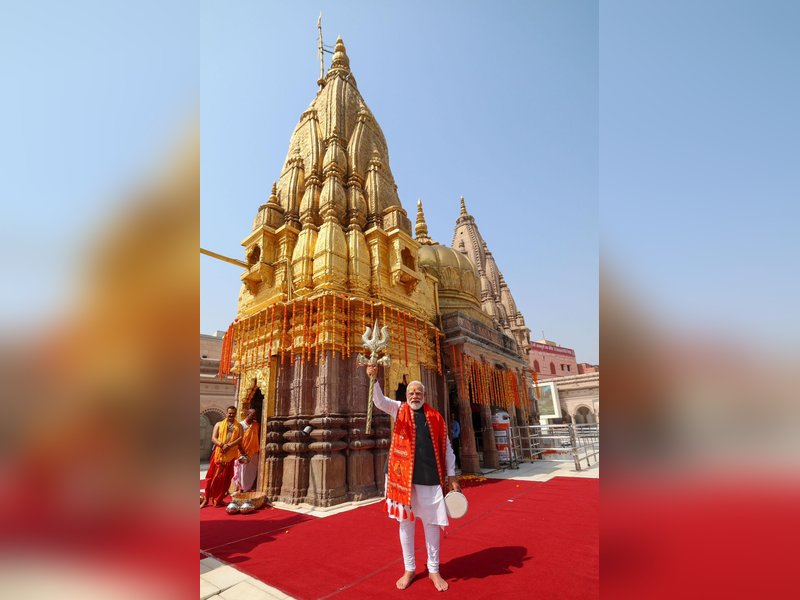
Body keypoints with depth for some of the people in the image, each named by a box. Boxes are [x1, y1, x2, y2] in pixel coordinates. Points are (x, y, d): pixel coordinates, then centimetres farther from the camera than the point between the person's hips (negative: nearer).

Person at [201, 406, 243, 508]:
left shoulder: (239, 426, 10)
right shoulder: (219, 424, 10)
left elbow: (240, 438, -3)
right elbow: (213, 438, 1)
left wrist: (229, 445, -18)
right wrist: (222, 445, -17)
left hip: (231, 455, 0)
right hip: (218, 453, 0)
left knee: (225, 477, 3)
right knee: (212, 475, 2)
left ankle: (218, 500, 16)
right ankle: (206, 499, 15)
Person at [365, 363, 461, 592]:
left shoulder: (436, 417, 4)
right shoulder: (399, 410, 2)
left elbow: (446, 448, 8)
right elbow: (379, 401, -15)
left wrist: (451, 476, 6)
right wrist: (374, 378, -33)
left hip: (431, 479, 0)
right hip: (404, 477, 0)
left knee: (432, 524, 12)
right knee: (405, 523, 13)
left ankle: (433, 570, 31)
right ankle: (409, 569, 32)